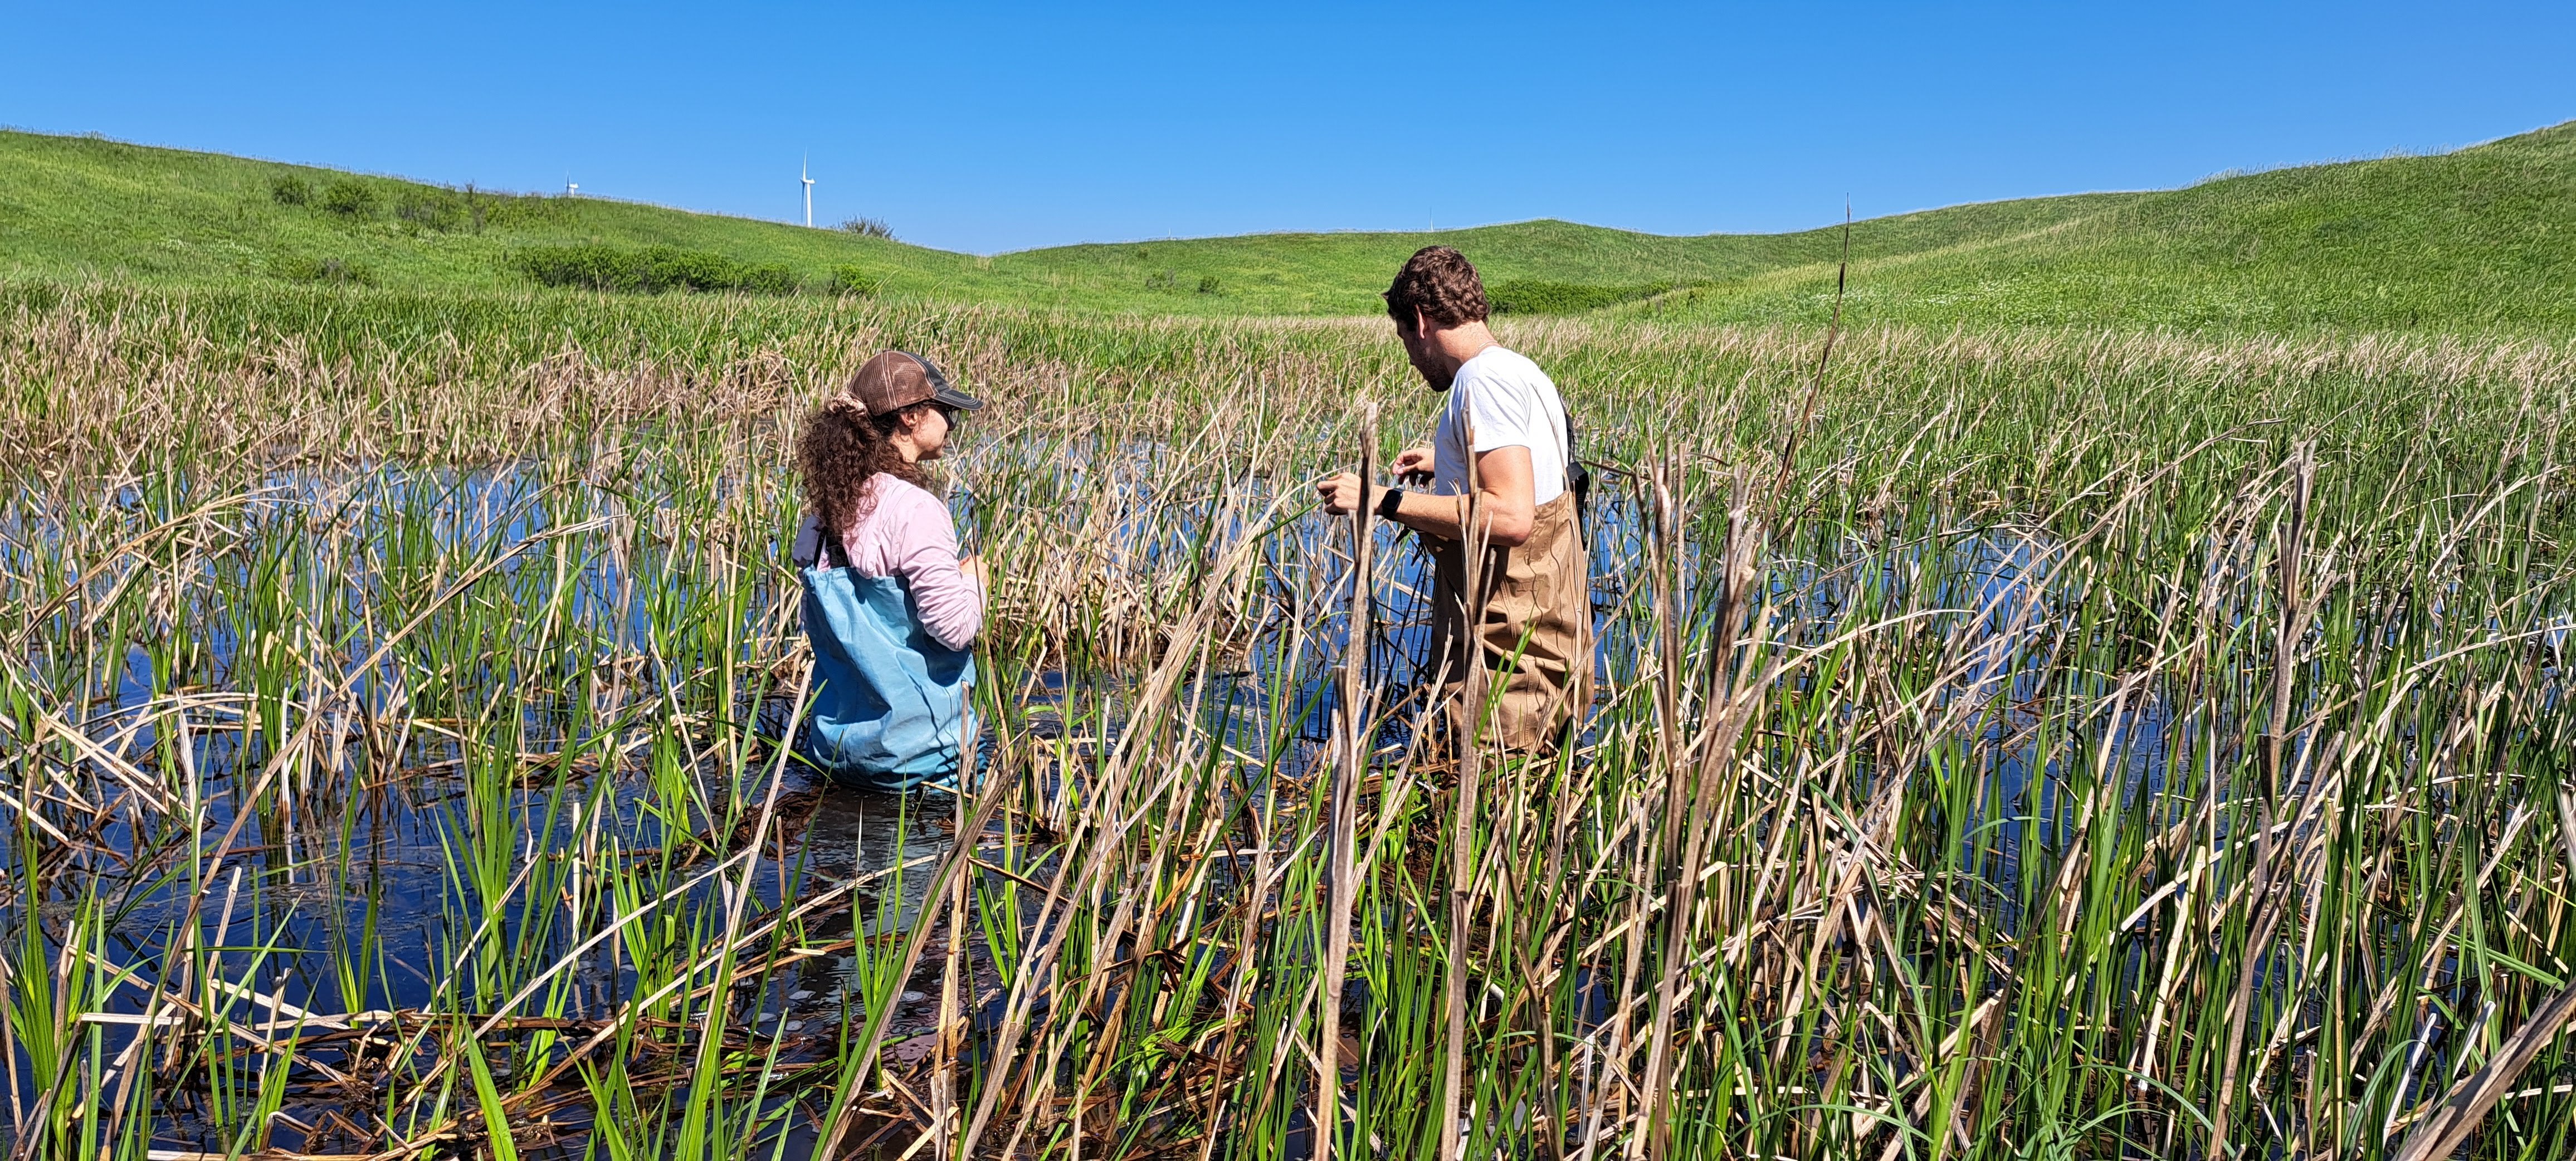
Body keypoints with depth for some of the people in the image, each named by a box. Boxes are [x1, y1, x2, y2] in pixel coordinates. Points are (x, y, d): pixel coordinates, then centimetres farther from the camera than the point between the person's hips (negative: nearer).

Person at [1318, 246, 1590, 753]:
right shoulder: (1524, 371, 17)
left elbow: (1511, 517, -28)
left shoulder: (1484, 378, -16)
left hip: (1507, 650, -10)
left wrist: (1383, 500, -22)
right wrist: (1446, 464, 34)